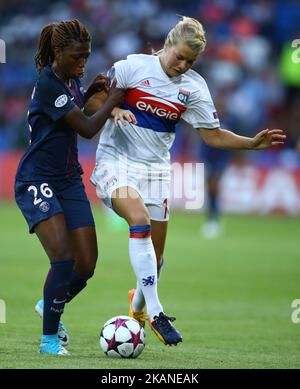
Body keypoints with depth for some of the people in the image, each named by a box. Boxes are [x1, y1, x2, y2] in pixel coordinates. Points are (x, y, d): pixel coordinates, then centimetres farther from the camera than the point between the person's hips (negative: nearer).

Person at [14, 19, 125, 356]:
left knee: (87, 265, 1)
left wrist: (91, 92, 11)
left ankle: (49, 306, 31)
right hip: (37, 182, -8)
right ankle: (49, 338, -6)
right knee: (63, 259, -20)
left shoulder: (72, 79, 7)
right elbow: (87, 129, -20)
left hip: (69, 180, 8)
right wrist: (112, 100, -6)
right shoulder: (47, 84, -19)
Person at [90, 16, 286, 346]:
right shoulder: (134, 66, -7)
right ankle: (155, 313, -31)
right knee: (140, 219, -31)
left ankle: (138, 306, 40)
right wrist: (113, 109, -24)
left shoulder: (194, 87, 2)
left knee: (155, 255, 7)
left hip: (155, 169, 4)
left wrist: (252, 143, -7)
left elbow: (213, 135, 6)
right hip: (116, 161, -4)